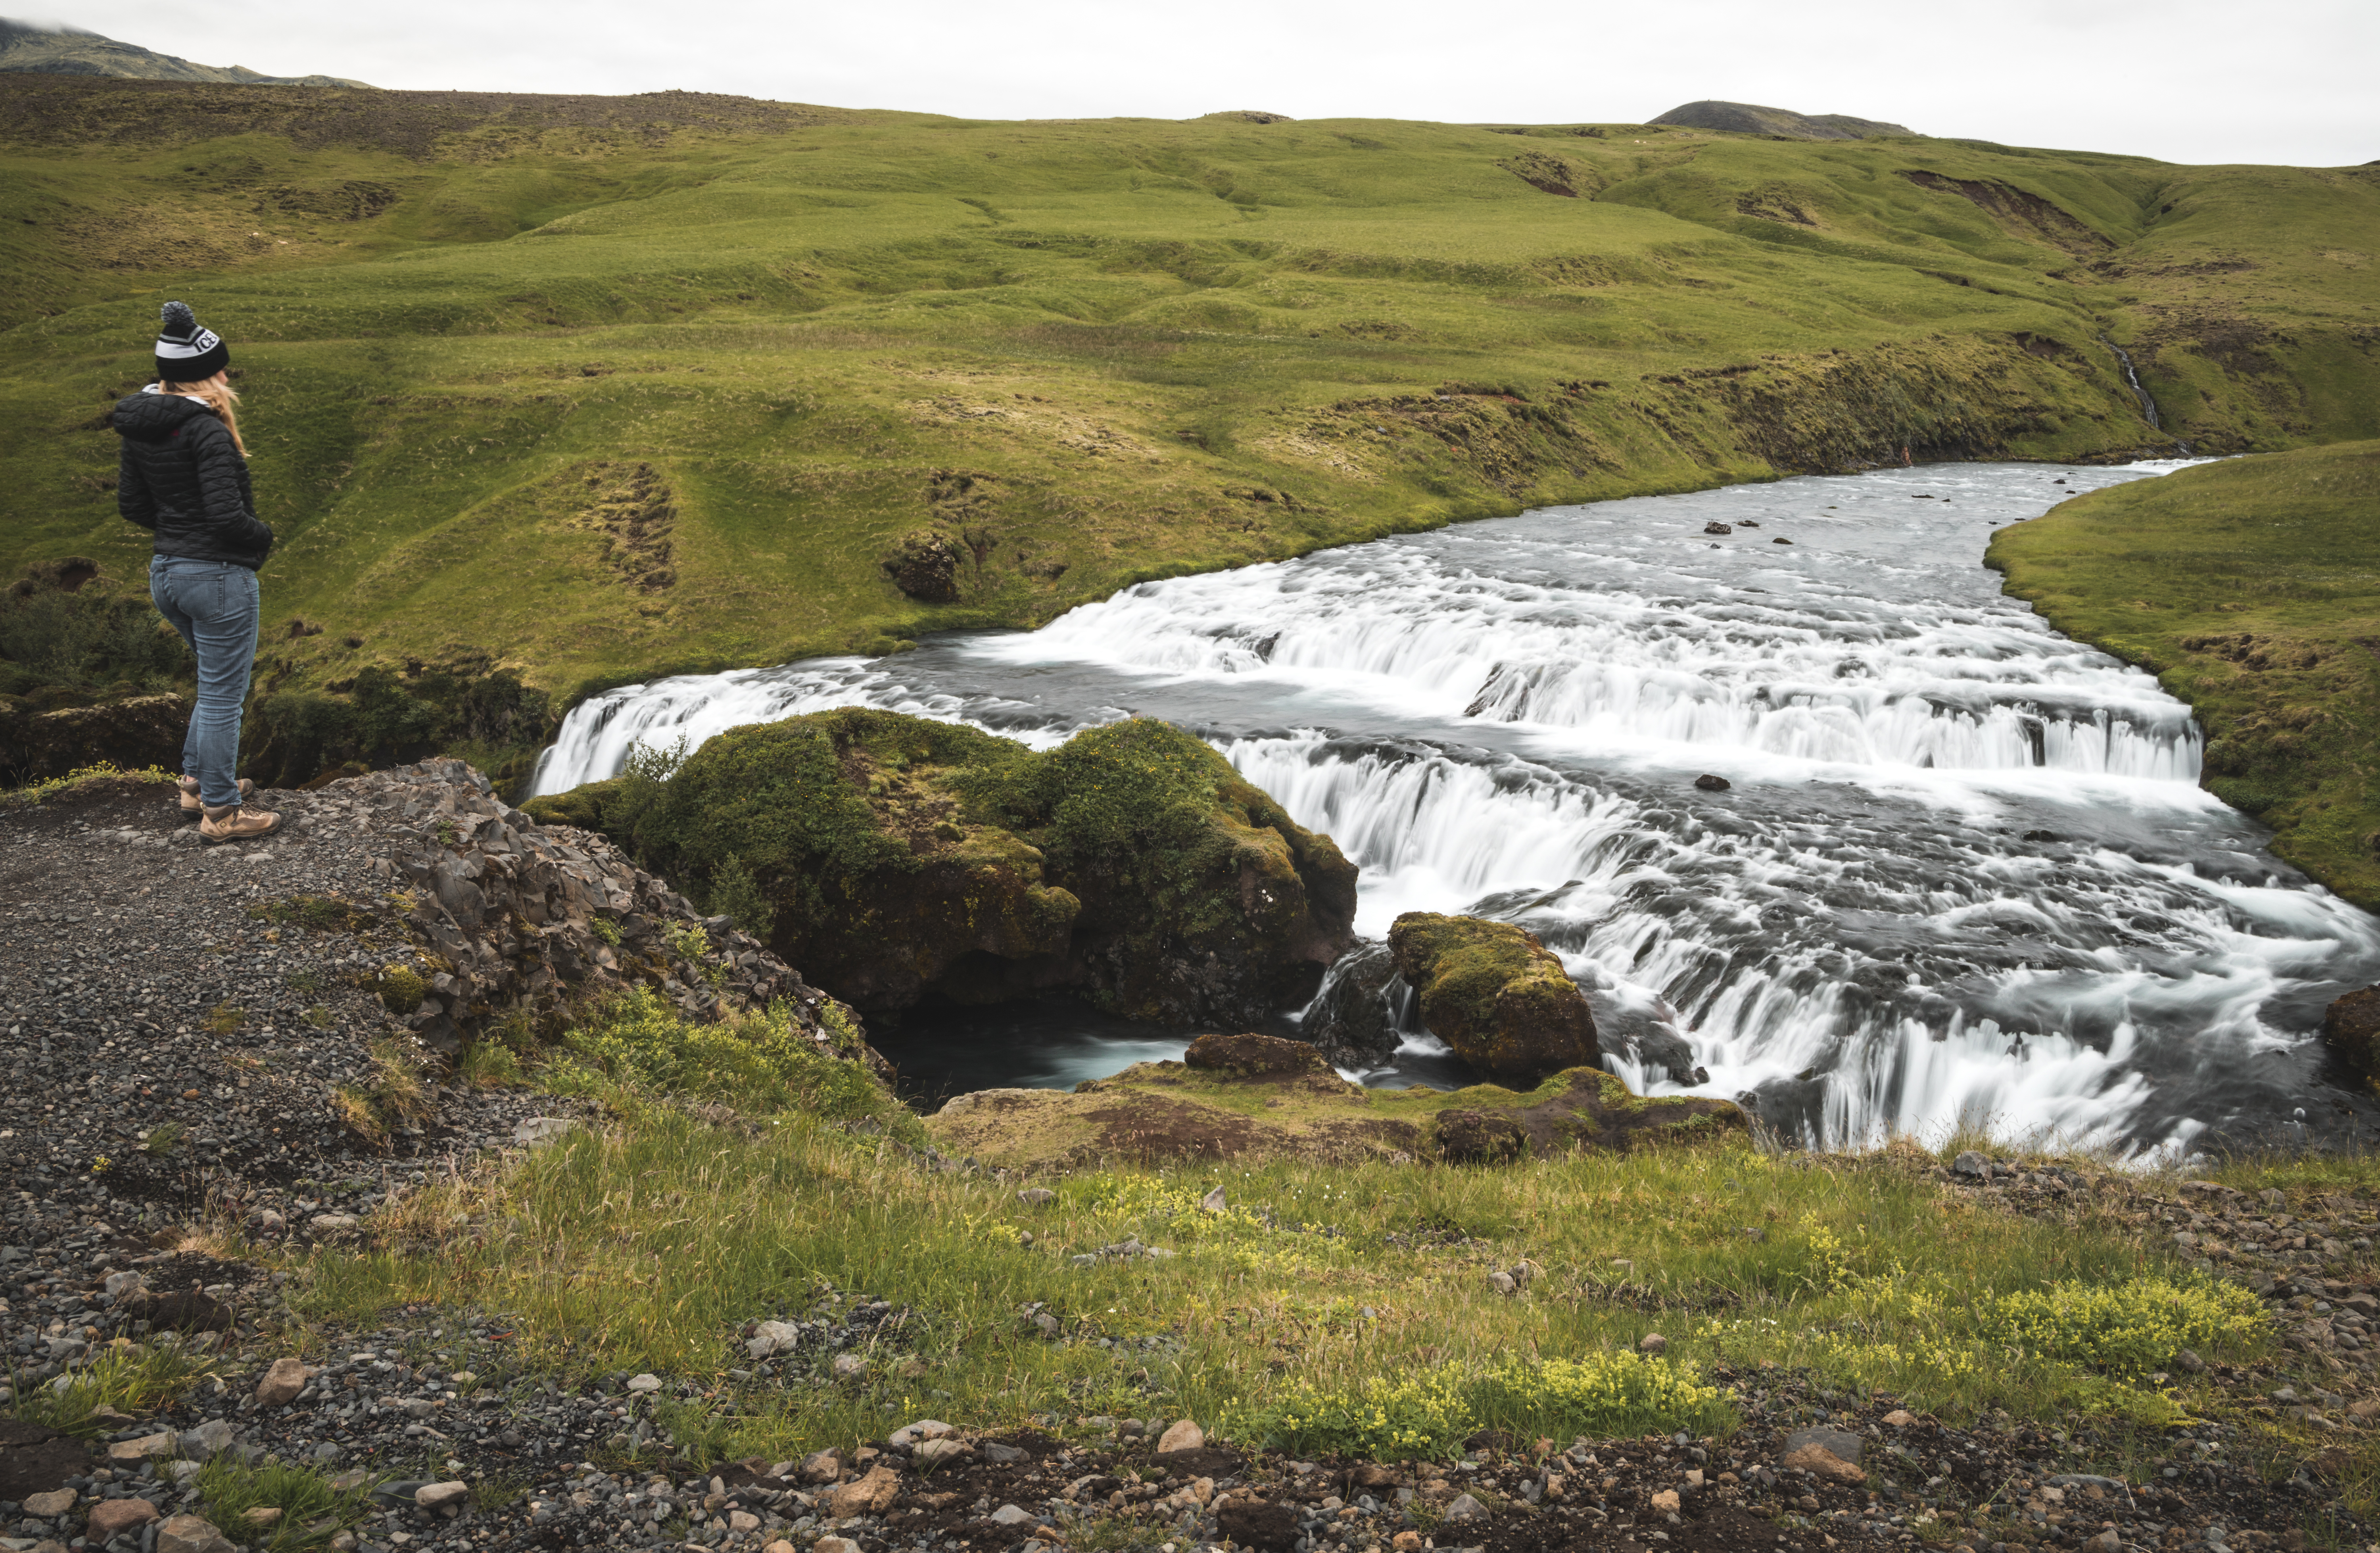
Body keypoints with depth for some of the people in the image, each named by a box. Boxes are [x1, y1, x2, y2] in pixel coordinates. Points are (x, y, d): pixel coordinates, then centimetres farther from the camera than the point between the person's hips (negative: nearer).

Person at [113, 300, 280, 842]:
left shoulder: (139, 425, 5)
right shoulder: (207, 429, -21)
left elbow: (131, 504, 12)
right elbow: (228, 514, -25)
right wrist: (263, 538, -6)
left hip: (166, 573, 9)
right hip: (219, 577, -9)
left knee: (216, 682, 26)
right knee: (223, 695, 4)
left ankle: (198, 783, 35)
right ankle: (220, 812, 14)